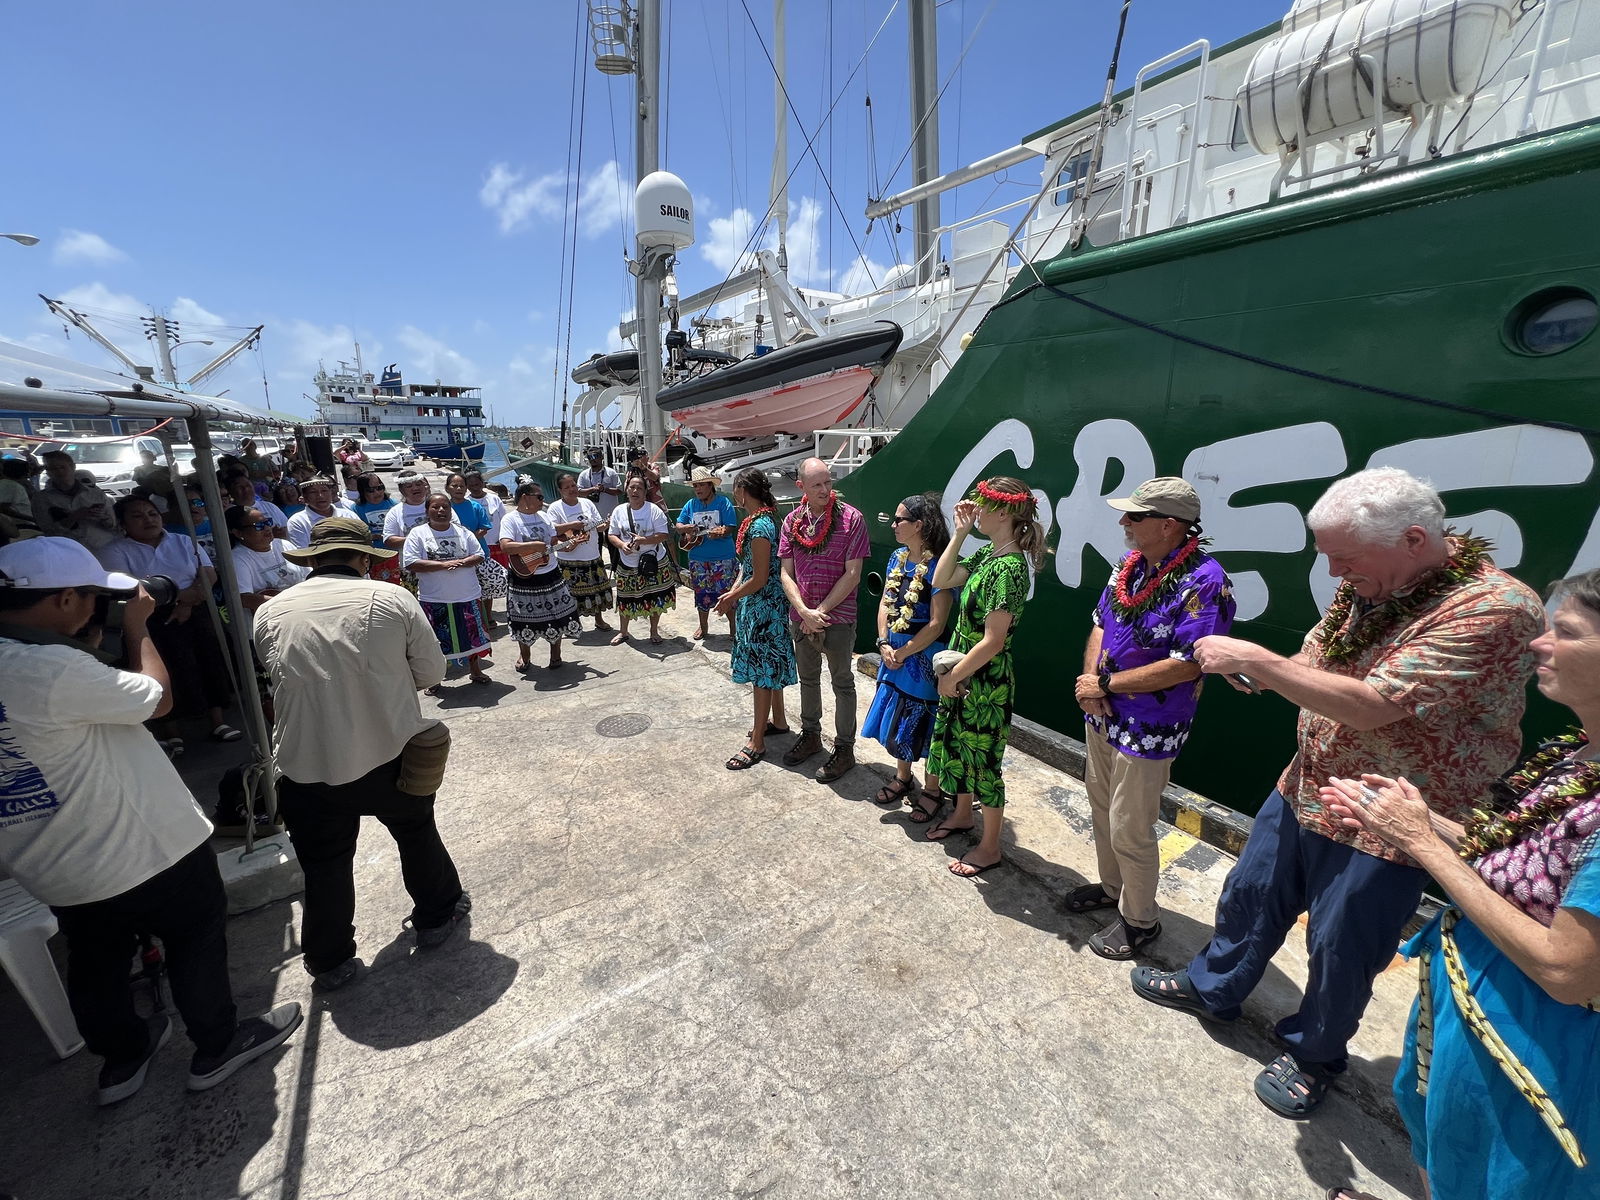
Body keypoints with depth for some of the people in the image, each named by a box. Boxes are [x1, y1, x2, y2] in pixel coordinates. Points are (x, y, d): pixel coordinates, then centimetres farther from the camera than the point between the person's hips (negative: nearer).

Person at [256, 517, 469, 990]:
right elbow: (431, 672, -2)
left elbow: (283, 678, 14)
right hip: (389, 757, -1)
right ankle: (436, 915, 42)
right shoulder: (393, 599, -10)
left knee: (325, 866, 20)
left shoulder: (270, 613, -1)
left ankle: (329, 962, 37)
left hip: (306, 768, 2)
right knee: (416, 832, 24)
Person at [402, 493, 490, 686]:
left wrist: (461, 563, -16)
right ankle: (434, 679, 25)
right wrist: (443, 564, -19)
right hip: (433, 599, -2)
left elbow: (479, 555, 4)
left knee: (472, 634, 13)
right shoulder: (417, 534, -4)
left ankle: (475, 671, 31)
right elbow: (411, 564, -12)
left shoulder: (462, 532, 6)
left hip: (467, 596, 3)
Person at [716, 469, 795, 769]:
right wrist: (733, 592, 5)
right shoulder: (758, 518, 8)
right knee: (768, 666, 20)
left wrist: (731, 598, -9)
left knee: (762, 671, -1)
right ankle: (778, 721, 37)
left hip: (762, 606, -10)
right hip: (762, 605, 10)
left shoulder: (759, 525, -22)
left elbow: (759, 579, -22)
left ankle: (757, 743, 11)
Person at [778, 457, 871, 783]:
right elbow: (787, 573, 0)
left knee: (842, 683, 9)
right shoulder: (792, 521, 0)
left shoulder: (851, 518, -12)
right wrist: (804, 612, -13)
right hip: (800, 617, 5)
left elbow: (852, 575, -14)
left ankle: (844, 748, 25)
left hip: (838, 618, -5)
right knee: (807, 678, 20)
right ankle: (810, 735, 40)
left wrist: (820, 611, -14)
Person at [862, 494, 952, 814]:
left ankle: (933, 789, 28)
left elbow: (936, 624, -20)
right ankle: (903, 777, 40)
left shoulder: (937, 566, -19)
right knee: (897, 717, 19)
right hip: (894, 652, 7)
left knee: (925, 724, 7)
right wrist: (884, 644, -5)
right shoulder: (898, 557, 4)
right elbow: (885, 602, 7)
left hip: (924, 656, -7)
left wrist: (902, 653, -14)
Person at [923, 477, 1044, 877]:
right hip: (963, 672, 9)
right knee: (956, 745, 23)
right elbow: (941, 581, 7)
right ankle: (963, 814, 47)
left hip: (986, 680, -9)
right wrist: (959, 533, 1)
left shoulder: (1009, 567, -24)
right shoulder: (988, 553, 3)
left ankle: (990, 848, 28)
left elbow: (992, 641, -25)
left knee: (984, 760, 7)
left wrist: (953, 676, -15)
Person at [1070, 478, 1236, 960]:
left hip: (1149, 730, -8)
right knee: (1102, 808, 23)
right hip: (1101, 715, 8)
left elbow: (1187, 665, -25)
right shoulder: (1129, 564, 2)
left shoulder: (1205, 581, -22)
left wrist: (1107, 685, -19)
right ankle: (1111, 887, 47)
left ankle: (1139, 919, 33)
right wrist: (1090, 679, -8)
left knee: (1129, 830, 8)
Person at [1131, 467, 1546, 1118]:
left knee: (1338, 949, 13)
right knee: (1250, 894, 21)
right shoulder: (1365, 584, -2)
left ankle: (1313, 1055, 42)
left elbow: (1371, 705, -31)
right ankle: (1211, 988, 46)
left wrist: (1256, 659, -27)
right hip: (1303, 788, 7)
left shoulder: (1494, 608, -25)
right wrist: (1252, 671, -15)